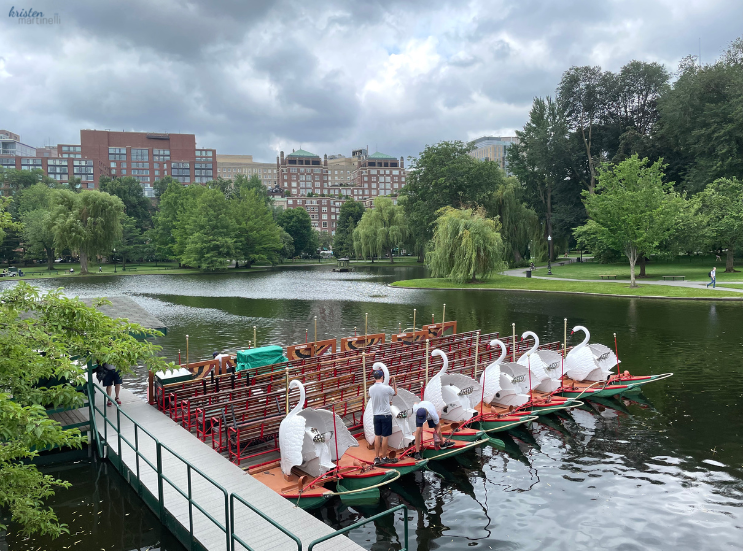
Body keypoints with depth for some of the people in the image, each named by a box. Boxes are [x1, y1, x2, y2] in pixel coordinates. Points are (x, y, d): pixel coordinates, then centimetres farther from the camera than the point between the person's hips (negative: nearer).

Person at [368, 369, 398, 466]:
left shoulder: (371, 389, -3)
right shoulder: (387, 388, -15)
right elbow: (395, 393, 5)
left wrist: (374, 382, 24)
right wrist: (394, 383, 19)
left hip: (376, 415, 5)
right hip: (386, 415, -5)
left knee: (377, 436, 11)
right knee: (385, 436, 4)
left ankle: (376, 458, 13)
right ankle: (384, 458, 13)